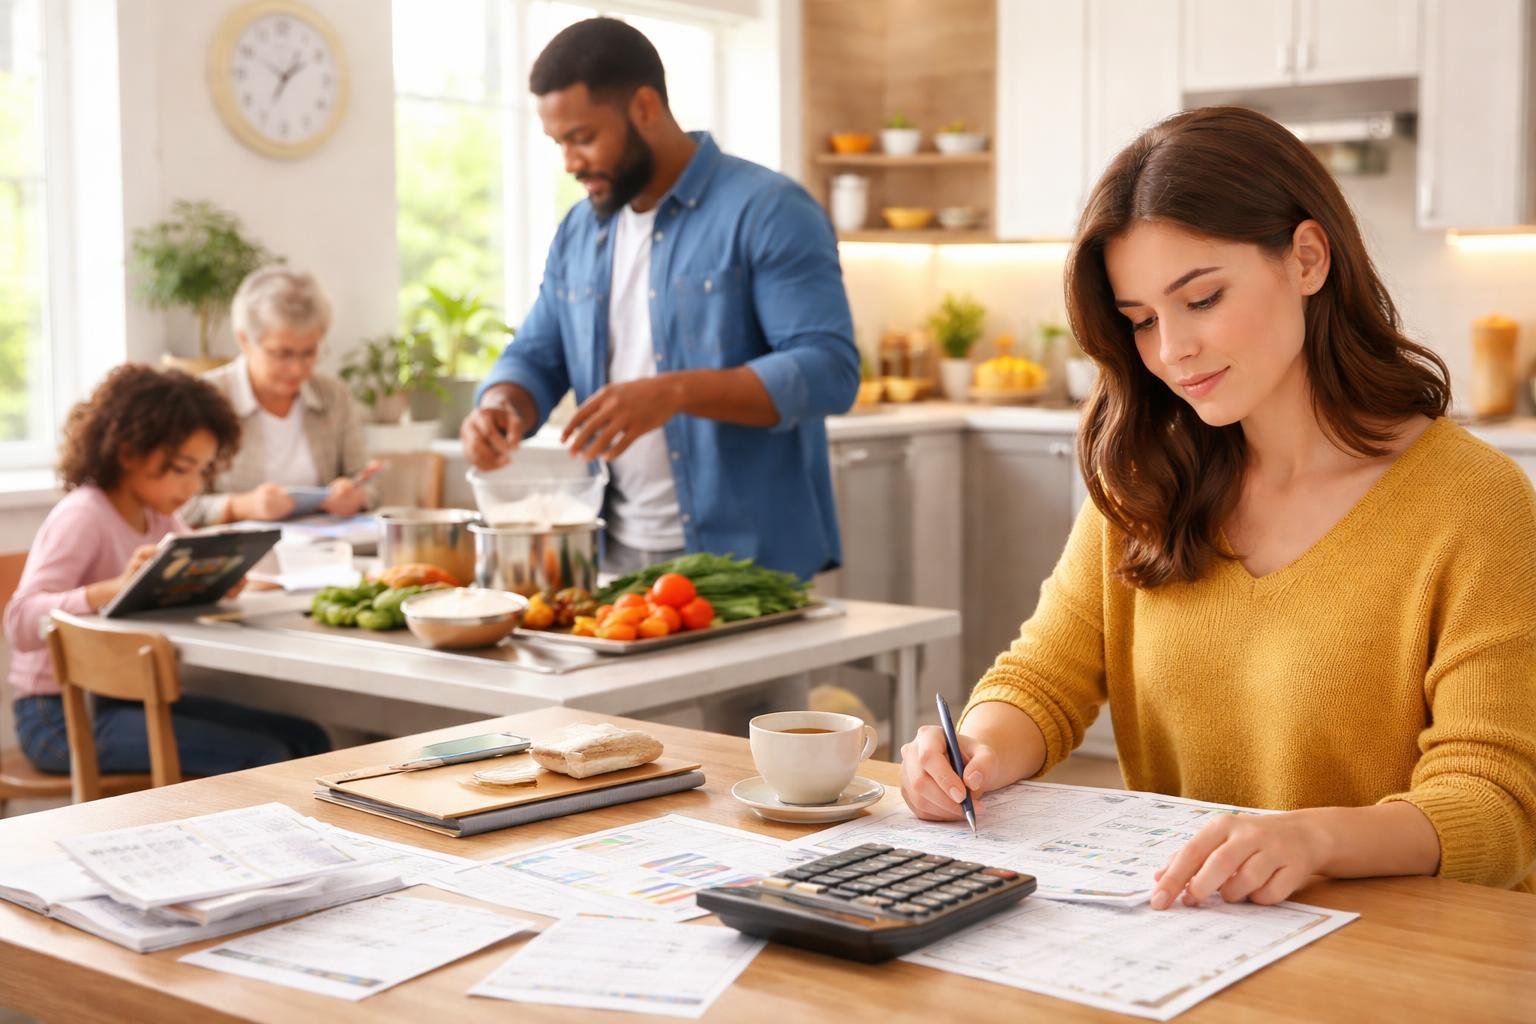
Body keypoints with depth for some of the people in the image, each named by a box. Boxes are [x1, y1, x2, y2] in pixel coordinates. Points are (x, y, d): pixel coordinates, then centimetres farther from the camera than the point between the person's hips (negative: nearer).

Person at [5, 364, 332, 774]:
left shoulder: (158, 517, 8)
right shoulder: (82, 516, -17)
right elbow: (20, 621, -26)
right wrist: (116, 587, -42)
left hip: (129, 698, 9)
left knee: (307, 740, 1)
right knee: (261, 758, -21)